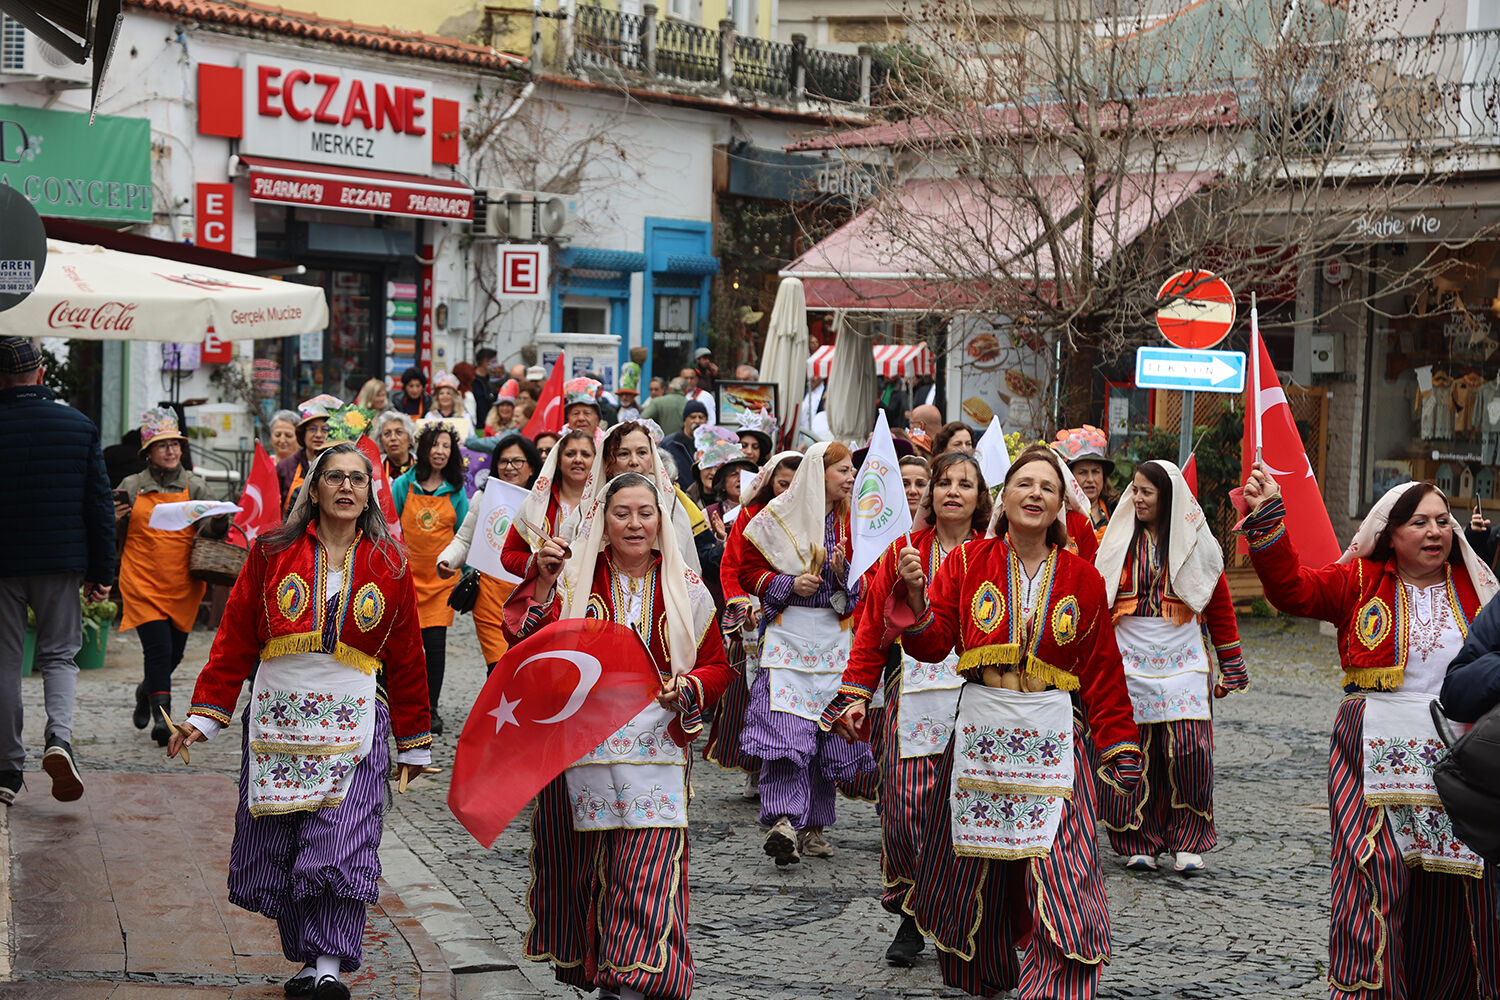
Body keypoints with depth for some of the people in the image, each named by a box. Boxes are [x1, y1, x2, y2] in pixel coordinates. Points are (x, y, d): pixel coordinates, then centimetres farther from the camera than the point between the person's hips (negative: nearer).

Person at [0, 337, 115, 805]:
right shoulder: (80, 426, 0)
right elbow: (100, 503, 2)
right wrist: (102, 572, 8)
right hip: (63, 562, 1)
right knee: (59, 653, 12)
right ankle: (59, 738, -13)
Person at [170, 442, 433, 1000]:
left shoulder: (388, 565, 6)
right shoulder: (272, 554, 5)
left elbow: (405, 657, 10)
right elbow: (235, 639, 7)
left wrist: (413, 741, 13)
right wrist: (204, 716, 2)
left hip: (353, 725, -1)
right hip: (277, 718, 1)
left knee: (341, 847, -12)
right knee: (275, 846, 4)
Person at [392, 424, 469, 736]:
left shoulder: (456, 491, 5)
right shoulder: (403, 485, 1)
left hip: (442, 575, 1)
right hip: (407, 574, -1)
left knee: (435, 643, -4)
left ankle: (431, 709, 7)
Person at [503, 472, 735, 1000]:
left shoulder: (686, 588, 7)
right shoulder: (574, 580, 5)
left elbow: (716, 665, 12)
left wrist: (686, 689, -8)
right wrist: (542, 583, -14)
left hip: (656, 744, -1)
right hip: (581, 751, 1)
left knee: (647, 879, -10)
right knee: (585, 871, 7)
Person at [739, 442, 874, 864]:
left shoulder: (851, 522, 11)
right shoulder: (779, 516, 1)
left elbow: (866, 584, 14)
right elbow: (749, 571, 3)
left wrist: (844, 573, -8)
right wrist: (789, 584, -12)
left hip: (834, 635, 4)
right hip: (788, 631, -4)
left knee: (828, 727, 3)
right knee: (785, 725, -17)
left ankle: (813, 825, 13)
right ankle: (783, 819, -24)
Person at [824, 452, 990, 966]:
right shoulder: (903, 553, 11)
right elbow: (871, 629, 12)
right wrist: (856, 695, 6)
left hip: (978, 699, -1)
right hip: (912, 701, 1)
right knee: (906, 805, -5)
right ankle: (912, 919, 11)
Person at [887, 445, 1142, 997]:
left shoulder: (1081, 578, 5)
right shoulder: (967, 563, 3)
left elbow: (1102, 672, 7)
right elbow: (931, 645, -2)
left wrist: (1118, 748, 5)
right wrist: (915, 595, -20)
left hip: (1052, 737, -1)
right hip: (979, 731, 1)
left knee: (1063, 879, -11)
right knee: (974, 871, 10)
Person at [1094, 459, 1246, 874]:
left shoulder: (1196, 543, 6)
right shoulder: (1117, 540, 8)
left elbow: (1219, 606, 10)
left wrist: (1230, 668, 9)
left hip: (1183, 661, -1)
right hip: (1129, 660, 1)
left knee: (1189, 748, -10)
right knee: (1135, 750, -2)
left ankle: (1187, 841, 3)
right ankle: (1139, 841, 10)